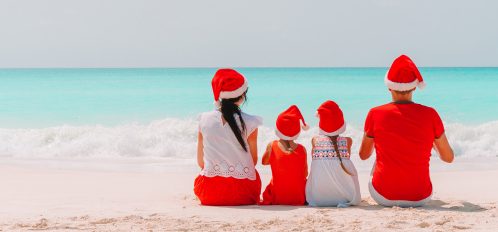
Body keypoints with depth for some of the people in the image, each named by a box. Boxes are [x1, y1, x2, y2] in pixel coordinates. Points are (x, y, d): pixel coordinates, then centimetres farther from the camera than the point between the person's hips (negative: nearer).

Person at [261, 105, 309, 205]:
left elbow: (264, 162, 11)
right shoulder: (302, 149, -10)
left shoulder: (272, 146, -11)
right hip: (300, 199, -1)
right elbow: (305, 174, 1)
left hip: (276, 199, 1)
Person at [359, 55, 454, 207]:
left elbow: (364, 155, 7)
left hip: (384, 197, -1)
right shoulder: (430, 115, -9)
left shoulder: (376, 114, -10)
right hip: (420, 197, 1)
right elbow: (448, 158, 3)